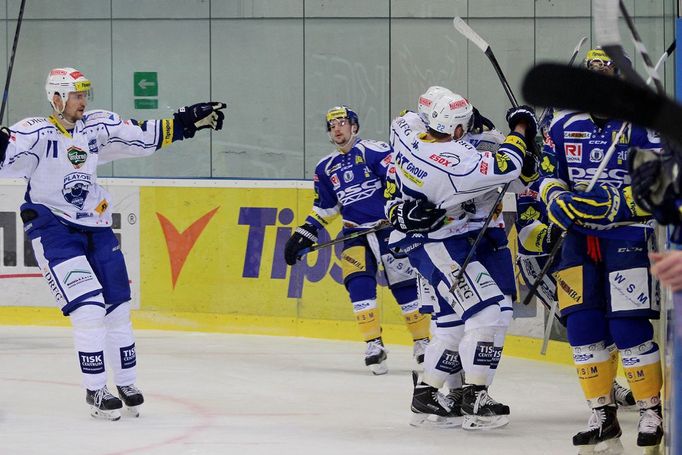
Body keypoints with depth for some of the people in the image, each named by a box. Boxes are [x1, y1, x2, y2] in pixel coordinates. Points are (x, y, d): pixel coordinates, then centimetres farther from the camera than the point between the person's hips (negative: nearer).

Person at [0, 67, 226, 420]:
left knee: (118, 307, 11)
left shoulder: (98, 126, 3)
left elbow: (146, 136, 11)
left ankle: (126, 383, 27)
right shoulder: (35, 133, -13)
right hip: (54, 228, -6)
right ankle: (95, 391, -3)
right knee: (88, 307, -14)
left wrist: (190, 121, 8)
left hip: (95, 227, 6)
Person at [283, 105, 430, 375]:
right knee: (358, 284, -14)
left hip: (388, 227, -5)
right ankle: (374, 345, -11)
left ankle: (422, 343, 8)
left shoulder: (373, 151, -6)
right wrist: (304, 234, 14)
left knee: (405, 283, -4)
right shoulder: (326, 168, 14)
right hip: (355, 233, 5)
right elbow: (324, 207, 22)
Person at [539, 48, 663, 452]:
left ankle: (652, 411, -1)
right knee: (582, 325, 0)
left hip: (628, 235, -5)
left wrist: (615, 203, -23)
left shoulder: (641, 124, -7)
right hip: (580, 236, 5)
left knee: (629, 326, -12)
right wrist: (557, 200, -6)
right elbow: (549, 176, 15)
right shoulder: (564, 126, 9)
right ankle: (603, 415, 10)